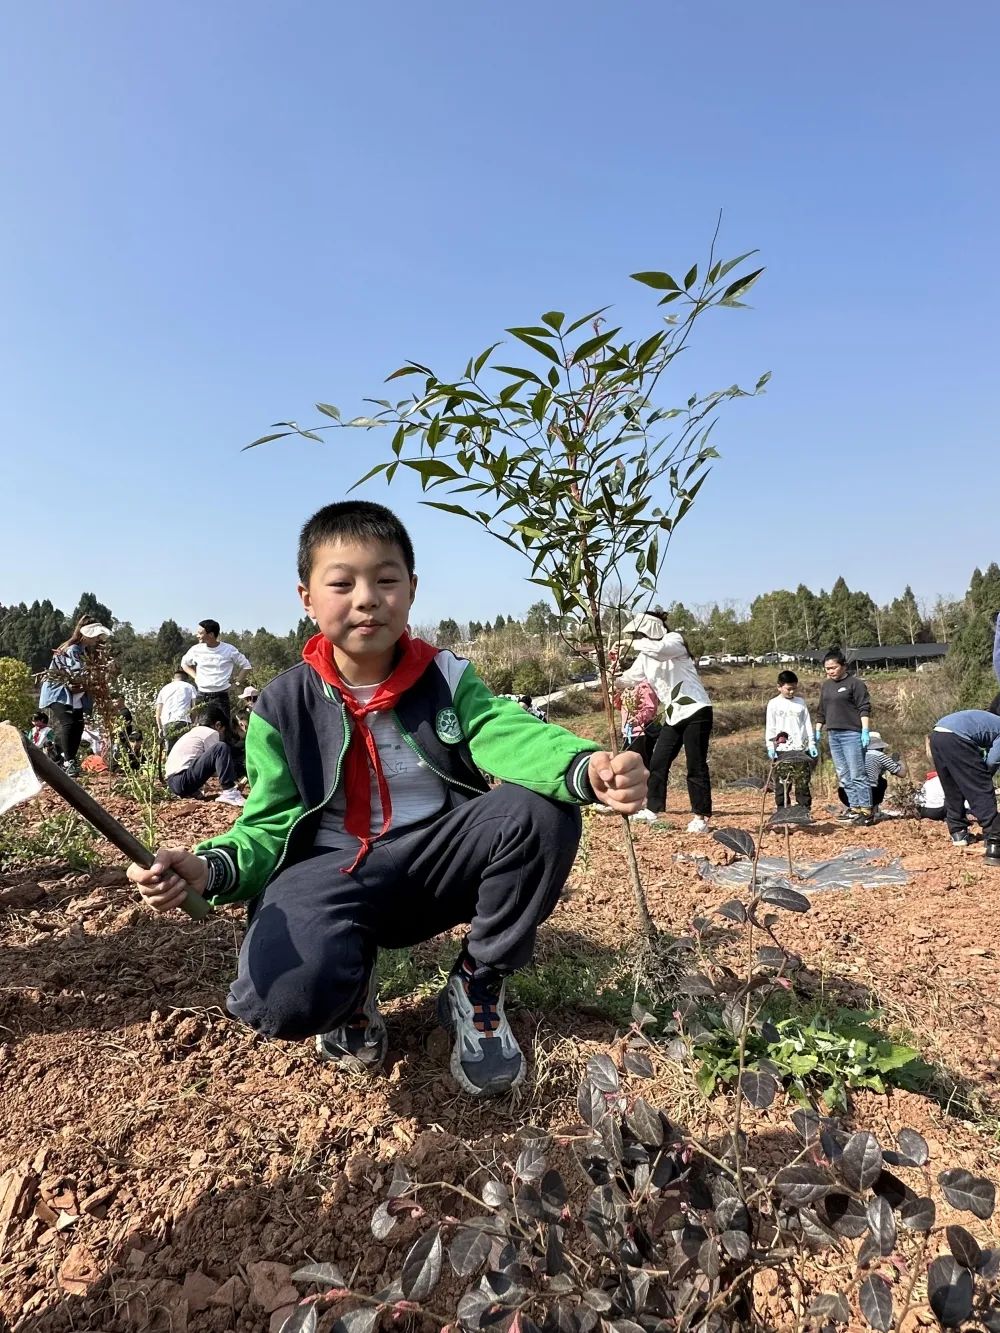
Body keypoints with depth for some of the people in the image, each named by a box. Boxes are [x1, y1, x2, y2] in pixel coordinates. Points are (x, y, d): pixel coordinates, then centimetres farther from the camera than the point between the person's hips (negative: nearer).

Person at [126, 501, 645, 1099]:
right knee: (281, 995, -33)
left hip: (439, 860, 2)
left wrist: (586, 767, -45)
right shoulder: (283, 706, -3)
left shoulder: (448, 678, -2)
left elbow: (508, 733, -21)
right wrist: (211, 867, -27)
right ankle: (353, 989, 10)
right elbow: (270, 824, -3)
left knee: (542, 812, -26)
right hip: (332, 872, -1)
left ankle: (478, 986, -1)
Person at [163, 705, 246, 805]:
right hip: (183, 781, -10)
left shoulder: (194, 732, 26)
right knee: (221, 747, -18)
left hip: (173, 782, 10)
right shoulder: (211, 733, 0)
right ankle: (229, 792, -27)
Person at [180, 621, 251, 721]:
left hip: (221, 696, -3)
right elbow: (184, 663, 23)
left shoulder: (229, 650, -5)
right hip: (201, 696, 3)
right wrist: (195, 677, 10)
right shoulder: (196, 649, 3)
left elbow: (246, 666, 7)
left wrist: (236, 682, 0)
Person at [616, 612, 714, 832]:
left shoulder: (674, 640, -10)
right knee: (657, 762, 7)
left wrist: (633, 643, -23)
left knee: (696, 766, -5)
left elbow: (660, 649, -31)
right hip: (673, 714, 8)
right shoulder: (645, 656, 11)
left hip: (695, 711, -8)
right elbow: (632, 676, 8)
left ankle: (701, 817, 4)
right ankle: (653, 810, 17)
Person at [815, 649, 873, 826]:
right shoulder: (826, 685, 16)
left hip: (852, 734, -7)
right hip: (834, 735, 7)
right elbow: (821, 711, 22)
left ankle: (866, 811, -2)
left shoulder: (855, 683, -5)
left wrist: (865, 731, -16)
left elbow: (865, 709, -9)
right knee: (844, 776, 9)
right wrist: (817, 732, 18)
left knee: (857, 775, -7)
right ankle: (854, 808, 16)